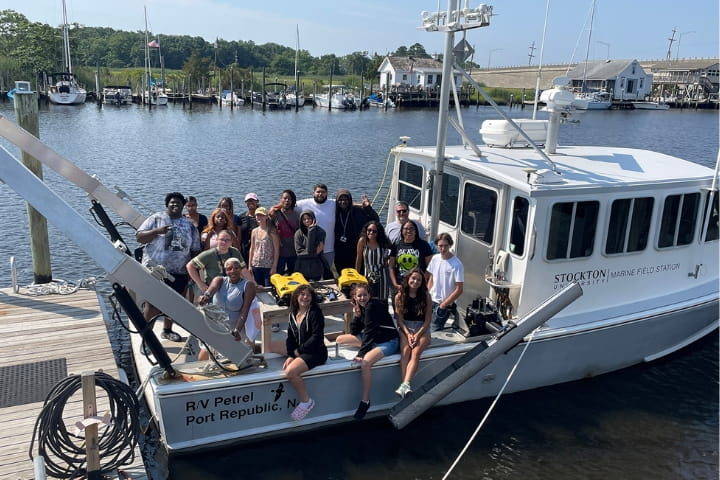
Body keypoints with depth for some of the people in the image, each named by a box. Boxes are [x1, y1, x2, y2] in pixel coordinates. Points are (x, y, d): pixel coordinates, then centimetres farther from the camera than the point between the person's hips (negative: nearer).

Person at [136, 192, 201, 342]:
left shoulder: (190, 225, 11)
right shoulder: (156, 219, 1)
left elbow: (195, 250, 15)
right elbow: (139, 237, -5)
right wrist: (157, 231, -19)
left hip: (179, 272, 4)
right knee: (152, 304, -6)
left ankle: (167, 330, 29)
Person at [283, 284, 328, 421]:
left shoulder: (315, 313, -11)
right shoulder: (293, 314, 10)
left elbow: (316, 337, -17)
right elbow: (291, 337, 7)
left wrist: (299, 350, -12)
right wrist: (290, 356, -7)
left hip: (315, 353, -9)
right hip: (298, 352, 9)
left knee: (290, 372, -27)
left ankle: (306, 401, -8)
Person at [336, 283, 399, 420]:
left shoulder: (372, 306, -19)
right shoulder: (361, 307, 6)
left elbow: (370, 332, -25)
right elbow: (354, 332, 8)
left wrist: (361, 353, -29)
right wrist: (356, 315, -8)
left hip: (388, 342, -9)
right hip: (371, 338, 9)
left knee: (365, 363, -34)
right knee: (340, 339, 7)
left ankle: (365, 401, -22)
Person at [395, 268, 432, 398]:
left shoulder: (426, 296, 1)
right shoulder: (399, 297, 4)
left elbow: (428, 320, 0)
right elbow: (400, 319, 3)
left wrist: (417, 335, -13)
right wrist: (408, 334, -13)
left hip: (422, 329, -1)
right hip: (404, 329, 1)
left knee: (416, 352, -29)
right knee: (405, 351, -29)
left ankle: (405, 385, -45)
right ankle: (405, 386, -40)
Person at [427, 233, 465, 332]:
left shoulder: (457, 265, -17)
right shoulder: (435, 258, 2)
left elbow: (459, 290, -15)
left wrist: (443, 305, -13)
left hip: (445, 305, -6)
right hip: (431, 301, 6)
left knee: (436, 330, -7)